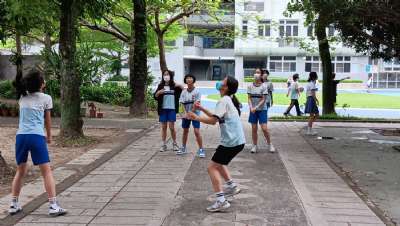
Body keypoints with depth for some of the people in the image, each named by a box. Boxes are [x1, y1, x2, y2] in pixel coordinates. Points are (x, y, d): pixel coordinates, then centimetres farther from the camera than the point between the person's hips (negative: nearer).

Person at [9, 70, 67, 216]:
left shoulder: (22, 97, 14)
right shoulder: (46, 98, 4)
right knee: (47, 171, -2)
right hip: (37, 136, -4)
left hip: (21, 136, 4)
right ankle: (53, 206, -6)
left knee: (20, 171, 17)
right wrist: (49, 136, 27)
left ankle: (14, 205, 19)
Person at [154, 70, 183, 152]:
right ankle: (164, 145, 14)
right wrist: (158, 93, -19)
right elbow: (155, 97, 1)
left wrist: (180, 87, -16)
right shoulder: (161, 86, 4)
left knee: (171, 127, -1)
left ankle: (175, 144, 16)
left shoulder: (174, 86, -1)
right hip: (163, 109, 2)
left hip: (172, 109, -2)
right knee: (163, 127, 7)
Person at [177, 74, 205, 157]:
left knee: (197, 131, -11)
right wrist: (185, 113, -15)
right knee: (185, 131, 14)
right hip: (186, 114, 4)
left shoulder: (197, 91, -10)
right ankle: (183, 148, 27)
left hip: (195, 113, -4)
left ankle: (201, 150, -5)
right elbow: (182, 104, 0)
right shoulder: (184, 92, 1)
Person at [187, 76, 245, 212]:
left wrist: (197, 118, -9)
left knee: (212, 167, -5)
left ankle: (221, 201, -13)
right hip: (238, 141, 9)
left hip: (231, 142, -9)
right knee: (218, 163, 28)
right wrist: (202, 109, 17)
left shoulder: (224, 101, -13)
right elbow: (216, 117, 23)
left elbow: (213, 120, -20)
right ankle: (232, 186, 27)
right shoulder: (230, 100, 16)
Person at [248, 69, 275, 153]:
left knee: (264, 128, -7)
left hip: (262, 109, -3)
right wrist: (251, 107, -16)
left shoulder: (264, 86, -7)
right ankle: (254, 146, 17)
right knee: (254, 129, 6)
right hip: (253, 110, 3)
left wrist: (256, 107, -19)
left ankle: (269, 144, 11)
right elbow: (249, 98, 0)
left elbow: (263, 100, -10)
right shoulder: (250, 86, 1)